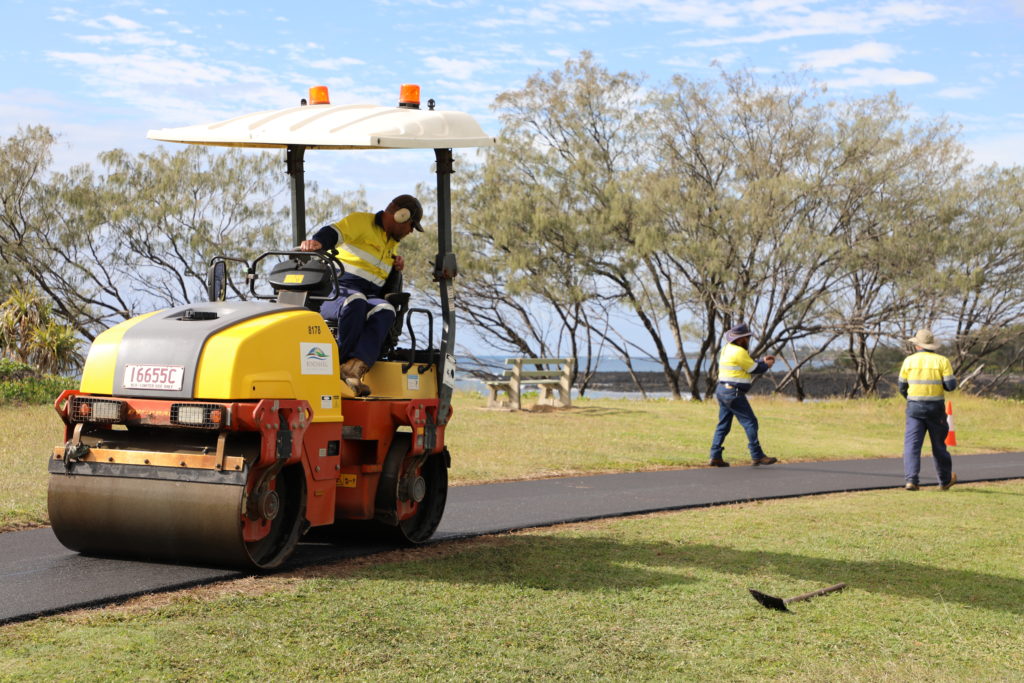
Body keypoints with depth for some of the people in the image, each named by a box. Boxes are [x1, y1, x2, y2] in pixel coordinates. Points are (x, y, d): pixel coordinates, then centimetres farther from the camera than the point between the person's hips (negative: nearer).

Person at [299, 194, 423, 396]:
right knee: (355, 302, -42)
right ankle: (338, 362, -32)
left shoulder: (392, 243, 27)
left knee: (385, 310, -31)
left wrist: (395, 263, 19)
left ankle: (353, 367, -48)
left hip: (369, 297, 6)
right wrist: (317, 242, -41)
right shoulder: (360, 221, 1)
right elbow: (334, 232, -17)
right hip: (335, 292, -6)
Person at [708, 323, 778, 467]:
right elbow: (754, 369, -7)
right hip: (733, 392, -10)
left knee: (723, 424, 11)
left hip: (722, 390, 10)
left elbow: (749, 363, 24)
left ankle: (715, 457, 7)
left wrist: (762, 361, 20)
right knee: (750, 422, -5)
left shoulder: (728, 348, 15)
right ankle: (757, 456, -4)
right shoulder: (739, 352, -15)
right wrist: (767, 365, 10)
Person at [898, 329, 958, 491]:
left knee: (912, 443, -2)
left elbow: (902, 387, 5)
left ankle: (911, 479, -16)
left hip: (914, 407, 0)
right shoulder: (942, 361, -2)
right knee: (938, 444, 13)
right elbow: (951, 385, -8)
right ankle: (945, 480, 26)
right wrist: (939, 382, 13)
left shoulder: (909, 360, 1)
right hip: (936, 408, 0)